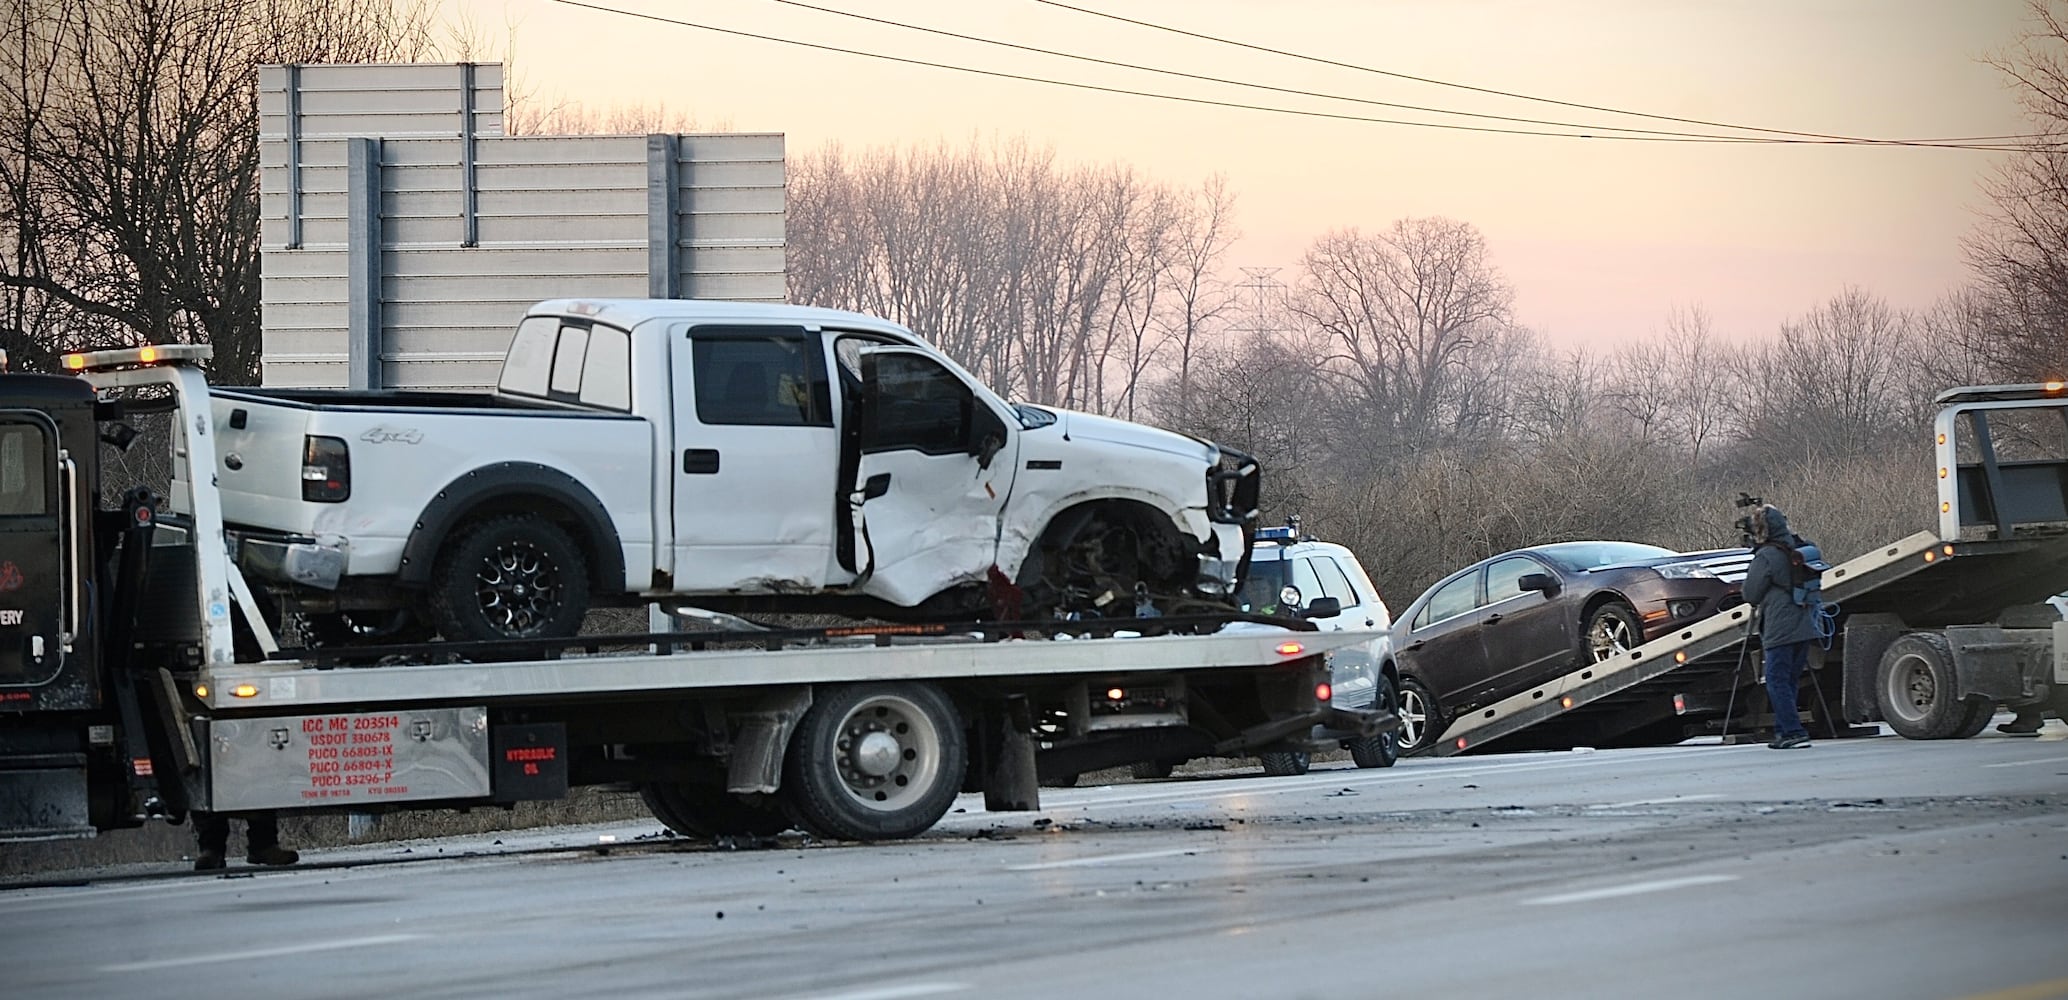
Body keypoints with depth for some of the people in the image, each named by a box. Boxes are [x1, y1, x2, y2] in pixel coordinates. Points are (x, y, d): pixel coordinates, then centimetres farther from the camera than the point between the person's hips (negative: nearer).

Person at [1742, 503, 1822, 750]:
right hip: (1804, 627, 8)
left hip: (1780, 631, -8)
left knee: (1777, 682, -3)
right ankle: (1784, 731, 16)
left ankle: (1794, 732, -11)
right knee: (1789, 682, 14)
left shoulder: (1766, 556, -11)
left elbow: (1750, 595, -3)